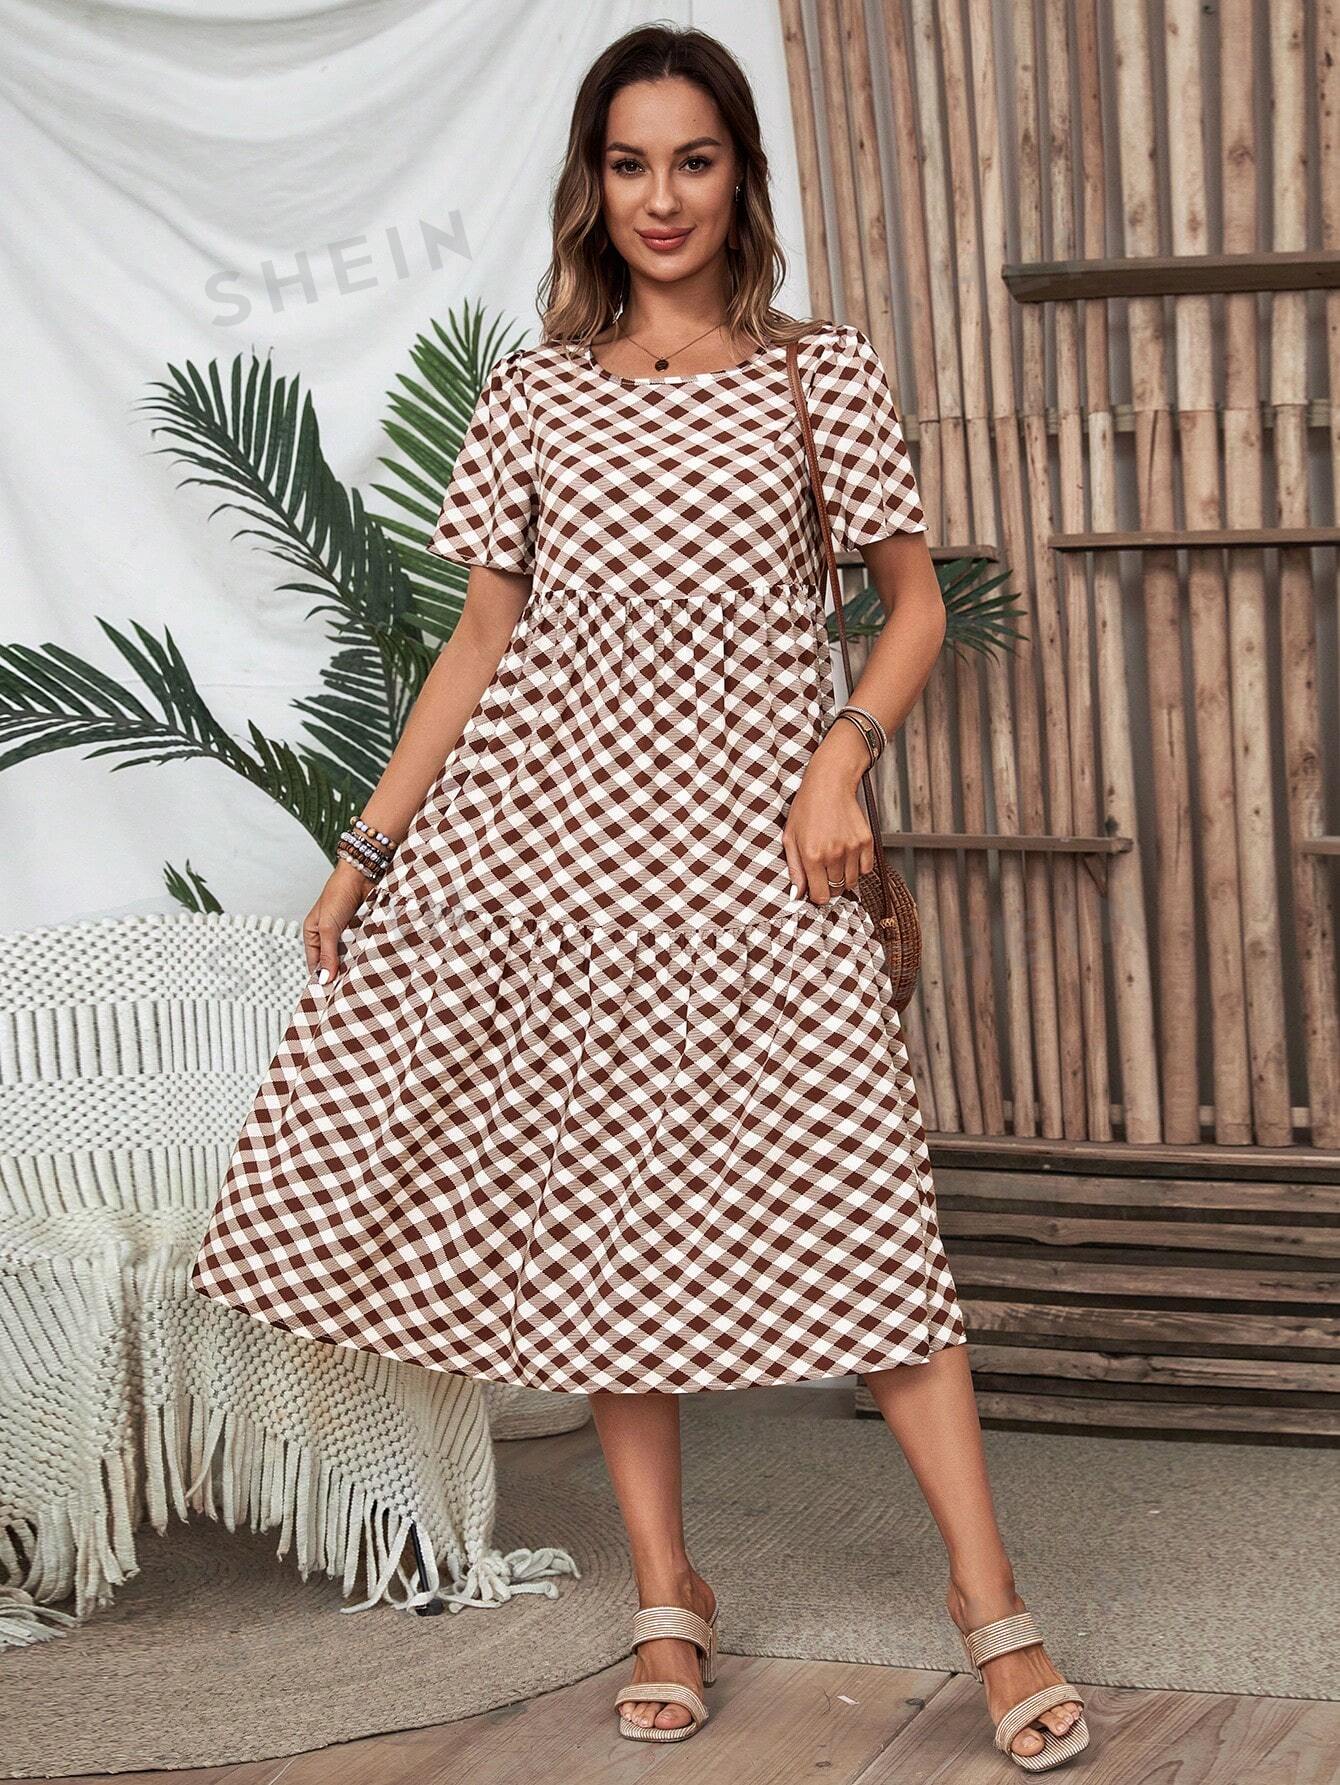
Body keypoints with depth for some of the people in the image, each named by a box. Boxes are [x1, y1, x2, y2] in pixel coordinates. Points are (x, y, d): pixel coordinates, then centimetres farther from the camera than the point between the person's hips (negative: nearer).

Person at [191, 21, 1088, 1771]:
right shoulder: (535, 393, 8)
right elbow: (480, 642, 12)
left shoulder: (826, 374, 4)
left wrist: (843, 756, -9)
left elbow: (914, 602, 8)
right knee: (604, 1207, 4)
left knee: (854, 1198, -8)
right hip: (550, 833, 2)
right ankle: (668, 1598, 15)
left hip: (747, 840, -2)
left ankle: (991, 1599, -3)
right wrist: (368, 849, 10)